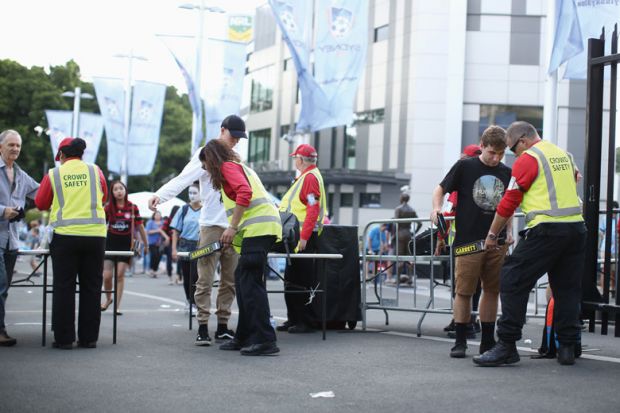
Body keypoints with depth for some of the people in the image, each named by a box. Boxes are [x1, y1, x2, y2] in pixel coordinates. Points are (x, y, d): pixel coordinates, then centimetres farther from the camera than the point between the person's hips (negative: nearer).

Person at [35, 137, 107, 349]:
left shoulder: (54, 174, 1)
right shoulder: (94, 171, 5)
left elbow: (40, 204, 8)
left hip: (65, 235, -1)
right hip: (95, 234, 1)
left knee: (64, 287, 5)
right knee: (91, 288, 8)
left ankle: (64, 338, 4)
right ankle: (89, 338, 10)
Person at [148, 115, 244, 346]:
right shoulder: (206, 154, -2)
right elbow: (184, 179, -15)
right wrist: (159, 195, -31)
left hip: (234, 227, 6)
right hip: (211, 225, -6)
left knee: (230, 280, 6)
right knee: (205, 279, -6)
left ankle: (223, 326, 13)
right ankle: (202, 328, -4)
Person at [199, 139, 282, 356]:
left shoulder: (227, 167, -1)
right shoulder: (241, 167, 28)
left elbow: (244, 192, -18)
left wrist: (232, 228, -18)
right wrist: (232, 234, 32)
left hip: (258, 228, -10)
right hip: (262, 229, 10)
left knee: (251, 283, -12)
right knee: (242, 279, 13)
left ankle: (265, 340, -17)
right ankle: (244, 337, 17)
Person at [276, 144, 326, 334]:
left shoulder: (311, 177, -12)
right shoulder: (305, 176, 19)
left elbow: (313, 209, -20)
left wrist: (304, 237, -24)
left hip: (304, 238, -10)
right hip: (296, 236, 10)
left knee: (301, 282, -7)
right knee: (291, 280, 13)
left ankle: (304, 322, -3)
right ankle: (293, 319, 20)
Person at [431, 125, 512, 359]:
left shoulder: (506, 173, 10)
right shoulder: (464, 167, -2)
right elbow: (440, 190, 4)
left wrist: (508, 231, 12)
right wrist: (437, 208, -14)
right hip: (468, 240, -4)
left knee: (492, 290, 8)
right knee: (464, 291, -2)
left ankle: (488, 341, 17)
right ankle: (460, 341, 8)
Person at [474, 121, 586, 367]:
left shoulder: (527, 159, -3)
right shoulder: (563, 154, 17)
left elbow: (509, 202, -4)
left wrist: (492, 235, 4)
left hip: (546, 229, -7)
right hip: (577, 227, 7)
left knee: (513, 282, -3)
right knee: (567, 289, 13)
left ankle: (506, 347, -6)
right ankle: (567, 348, 12)